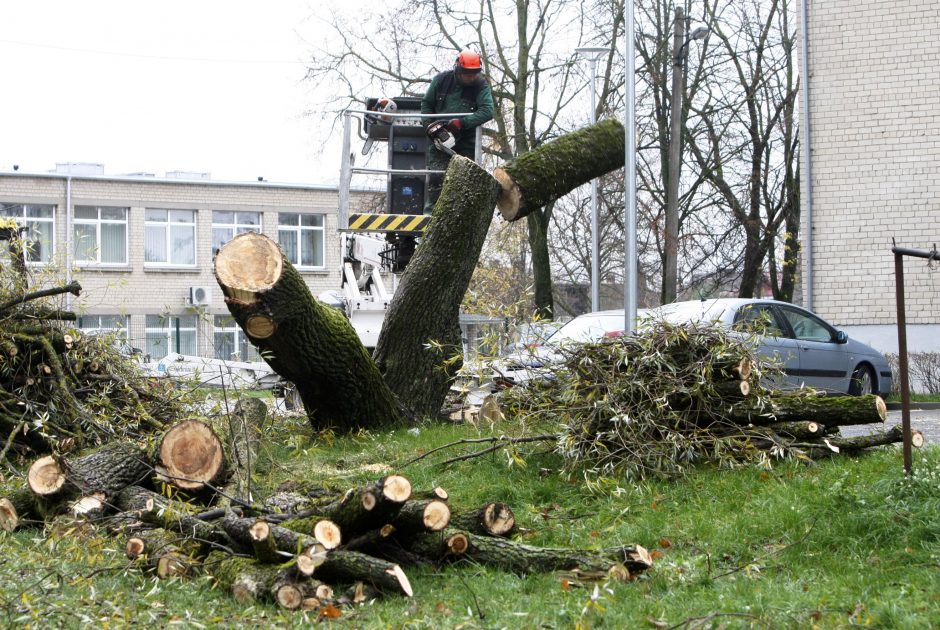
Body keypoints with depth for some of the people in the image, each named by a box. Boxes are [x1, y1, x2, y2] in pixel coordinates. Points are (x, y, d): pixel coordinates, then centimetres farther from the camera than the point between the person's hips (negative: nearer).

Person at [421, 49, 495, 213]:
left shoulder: (481, 86, -8)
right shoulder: (442, 80, -3)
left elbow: (488, 110, -22)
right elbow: (426, 103, 9)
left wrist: (462, 122, -29)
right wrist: (430, 126, -5)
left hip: (466, 140, 0)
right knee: (437, 176, -10)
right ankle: (432, 208, -10)